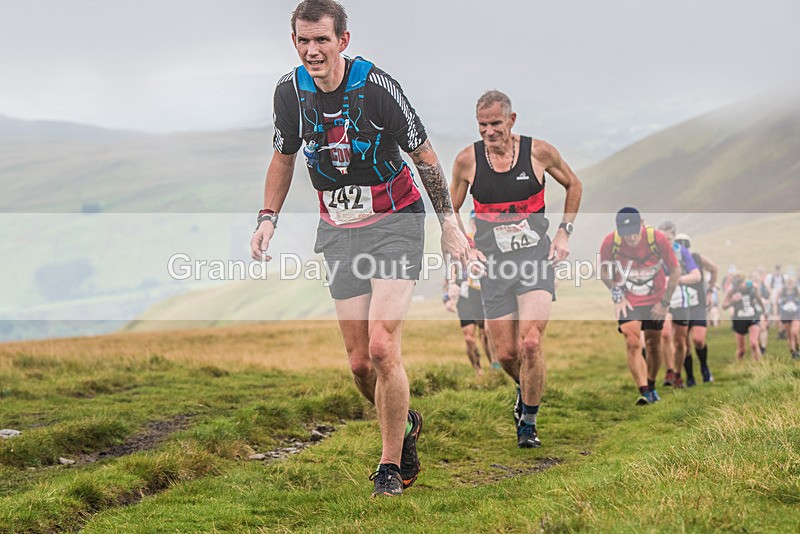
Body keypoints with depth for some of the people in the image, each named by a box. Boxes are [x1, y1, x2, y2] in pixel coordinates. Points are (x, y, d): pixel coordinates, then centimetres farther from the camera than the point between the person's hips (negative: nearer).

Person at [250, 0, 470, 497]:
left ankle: (392, 467, 0)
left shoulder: (377, 86, -17)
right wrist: (268, 218, 5)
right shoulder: (290, 91, -4)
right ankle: (404, 424, 33)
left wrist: (450, 223, -6)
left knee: (382, 348, -17)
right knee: (359, 362, 3)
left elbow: (425, 155, -7)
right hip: (338, 229, 4)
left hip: (395, 220, -4)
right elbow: (284, 157, 14)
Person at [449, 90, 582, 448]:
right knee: (505, 354, 3)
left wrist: (564, 233, 7)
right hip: (494, 265, 2)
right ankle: (525, 388, 39)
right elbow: (450, 210, 14)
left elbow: (573, 185, 14)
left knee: (531, 344, -18)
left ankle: (528, 422, 2)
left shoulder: (538, 152, -4)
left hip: (537, 258, -2)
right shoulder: (467, 160, -2)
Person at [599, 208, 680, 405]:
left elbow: (675, 271, -7)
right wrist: (617, 295, -7)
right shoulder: (610, 243, -19)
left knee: (653, 345, 9)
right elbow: (604, 272, 1)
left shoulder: (658, 239, -20)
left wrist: (664, 302, -8)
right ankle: (644, 392, -21)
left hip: (655, 301, 1)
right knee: (633, 344, -17)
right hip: (628, 301, -1)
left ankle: (651, 386, 30)